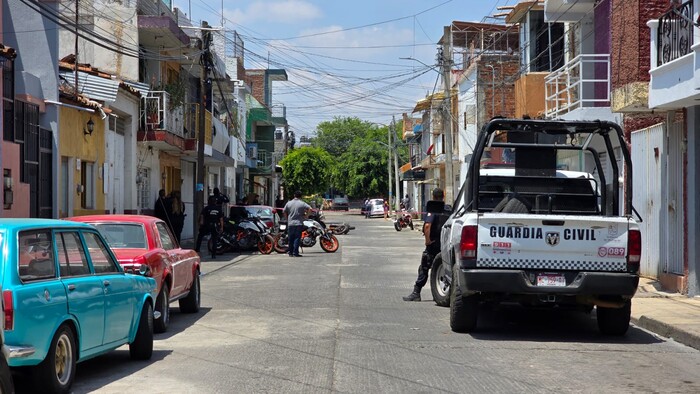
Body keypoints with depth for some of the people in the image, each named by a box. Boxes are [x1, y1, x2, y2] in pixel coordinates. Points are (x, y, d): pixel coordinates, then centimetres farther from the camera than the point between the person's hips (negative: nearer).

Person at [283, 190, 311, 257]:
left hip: (290, 224, 3)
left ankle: (290, 252, 14)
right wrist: (305, 215, -1)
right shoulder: (302, 204, -4)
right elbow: (310, 209, -13)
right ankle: (295, 252, -7)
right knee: (297, 238, -3)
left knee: (291, 238, 10)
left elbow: (284, 211, 11)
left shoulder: (288, 203, 6)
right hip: (299, 223, -3)